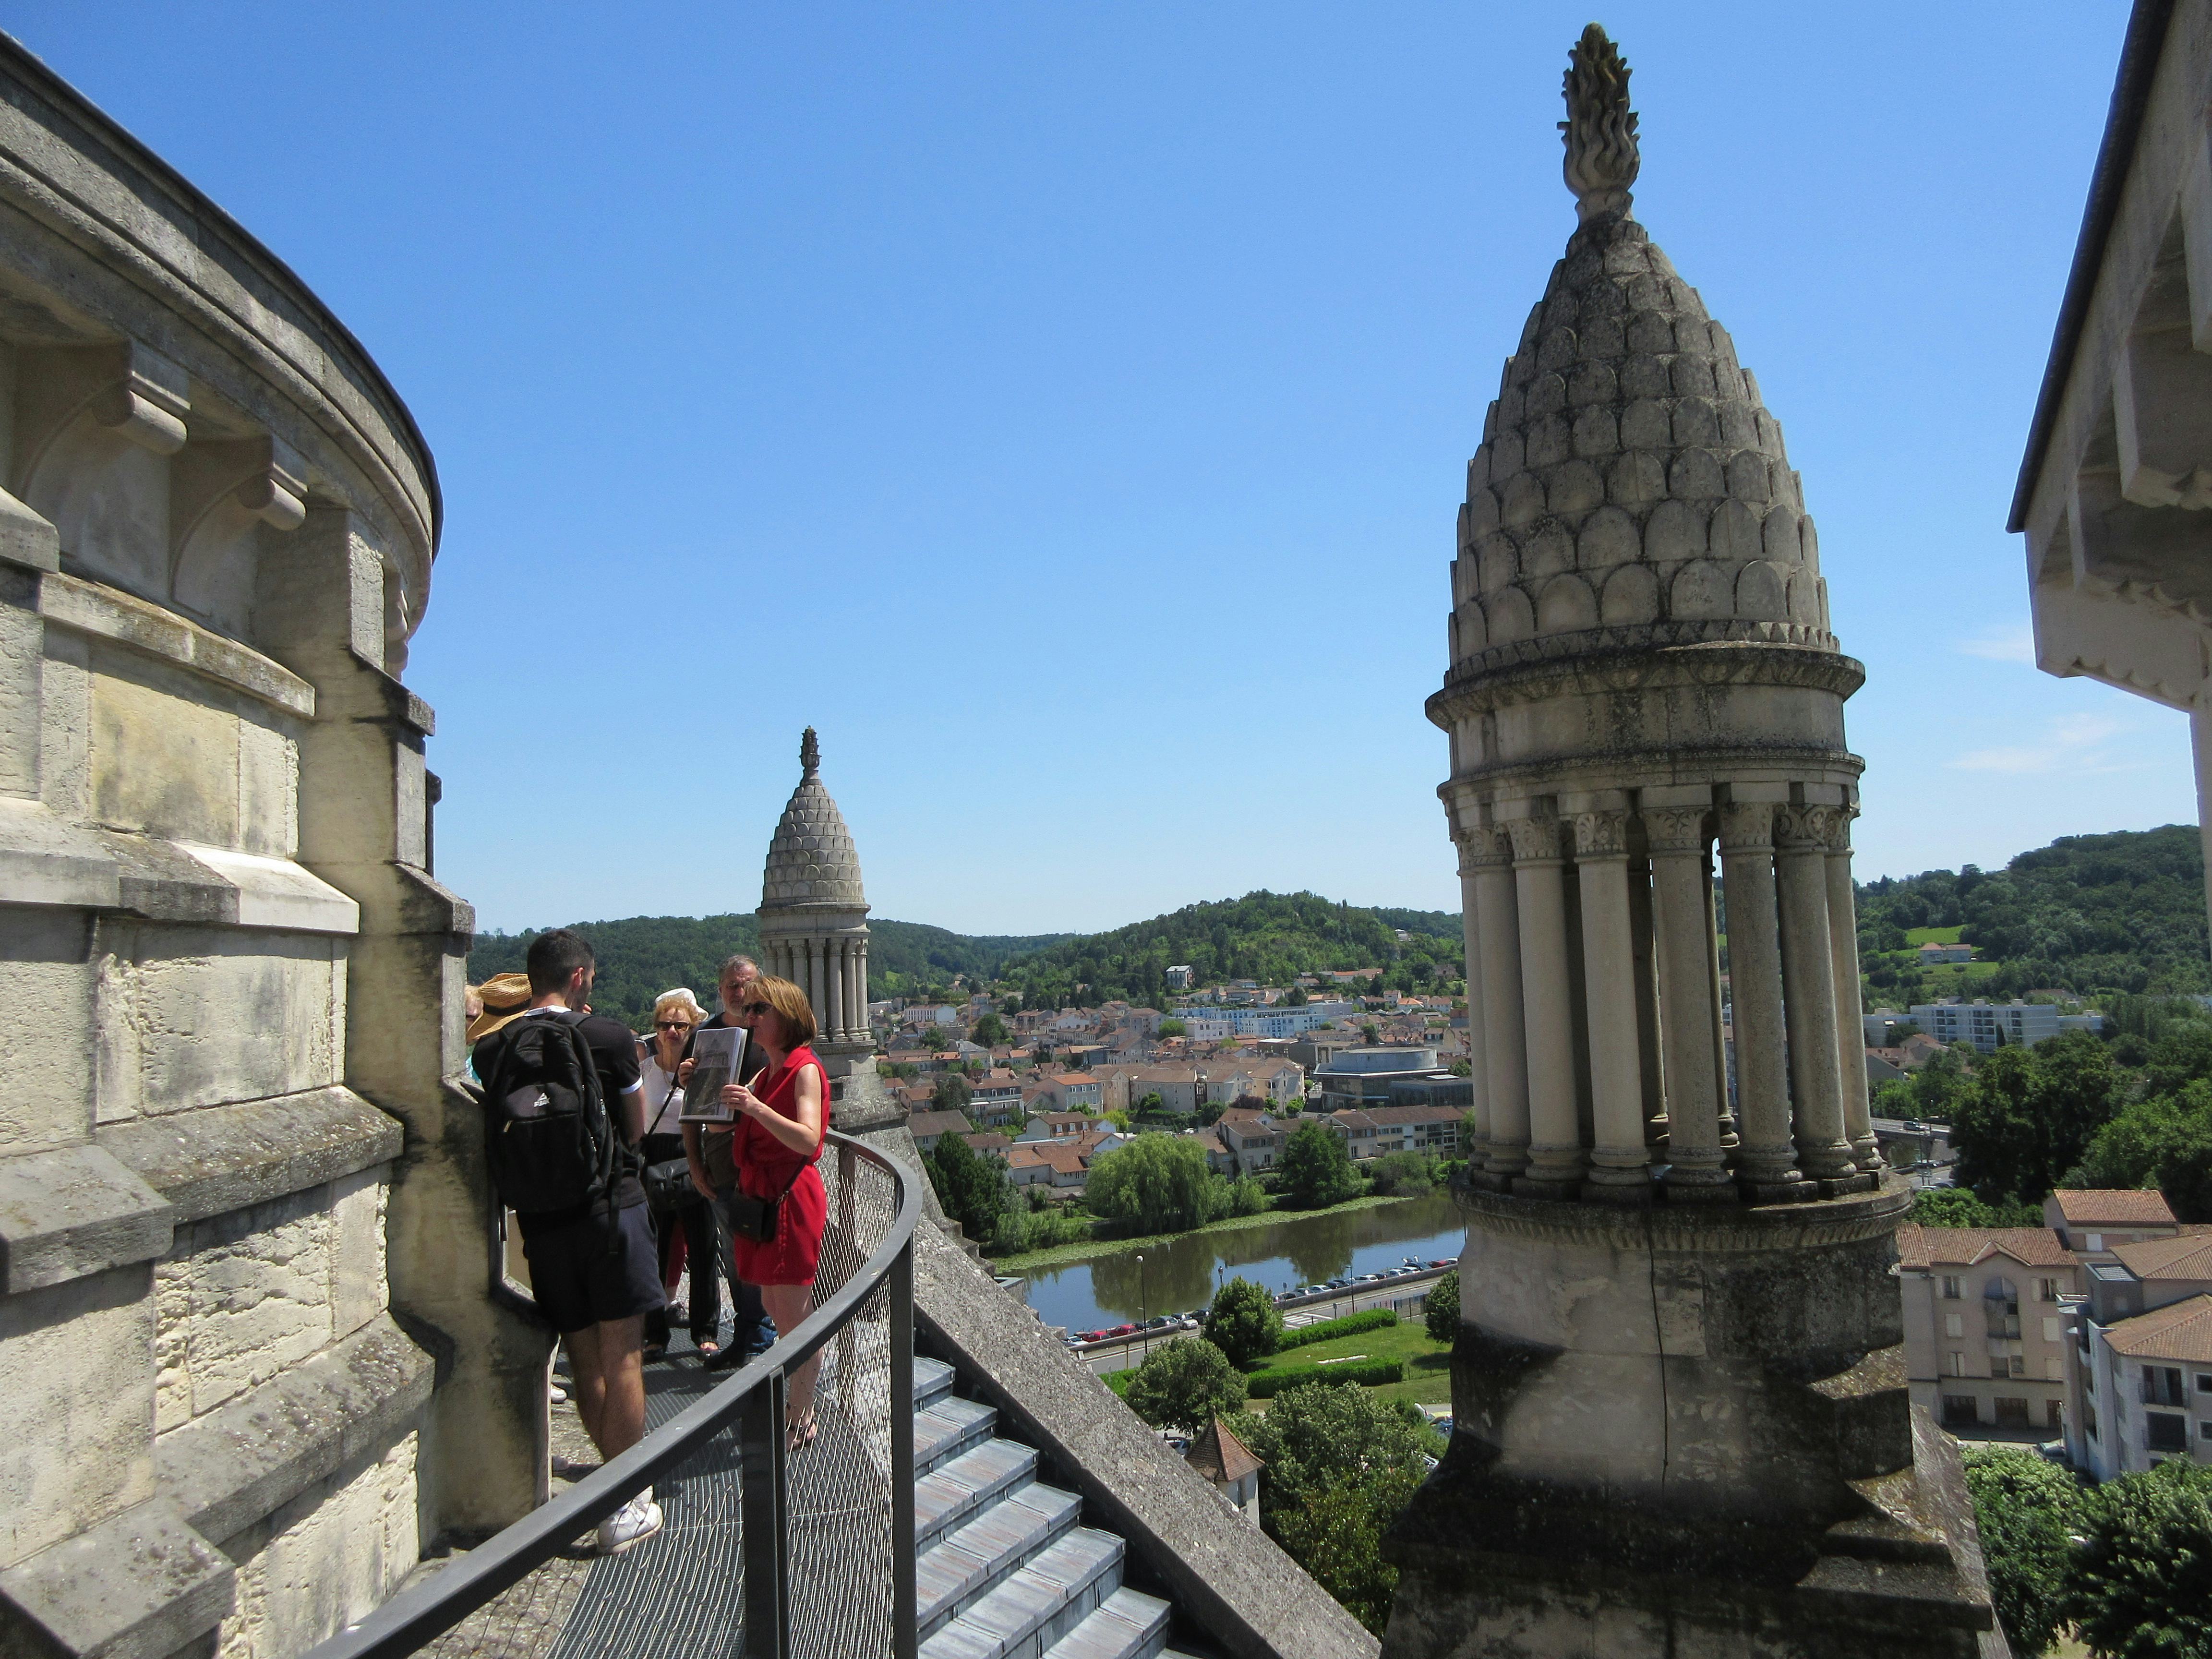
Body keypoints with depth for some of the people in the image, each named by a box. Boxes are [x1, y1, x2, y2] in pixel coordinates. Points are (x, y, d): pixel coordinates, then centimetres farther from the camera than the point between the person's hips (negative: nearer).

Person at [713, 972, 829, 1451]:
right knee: (776, 1310, 14)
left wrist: (756, 1108, -34)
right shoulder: (766, 1073, 18)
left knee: (794, 1317, -4)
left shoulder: (805, 1069, -10)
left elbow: (808, 1140, -23)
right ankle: (798, 1403, 26)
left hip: (791, 1196, -9)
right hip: (759, 1195, 9)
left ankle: (802, 1423, 6)